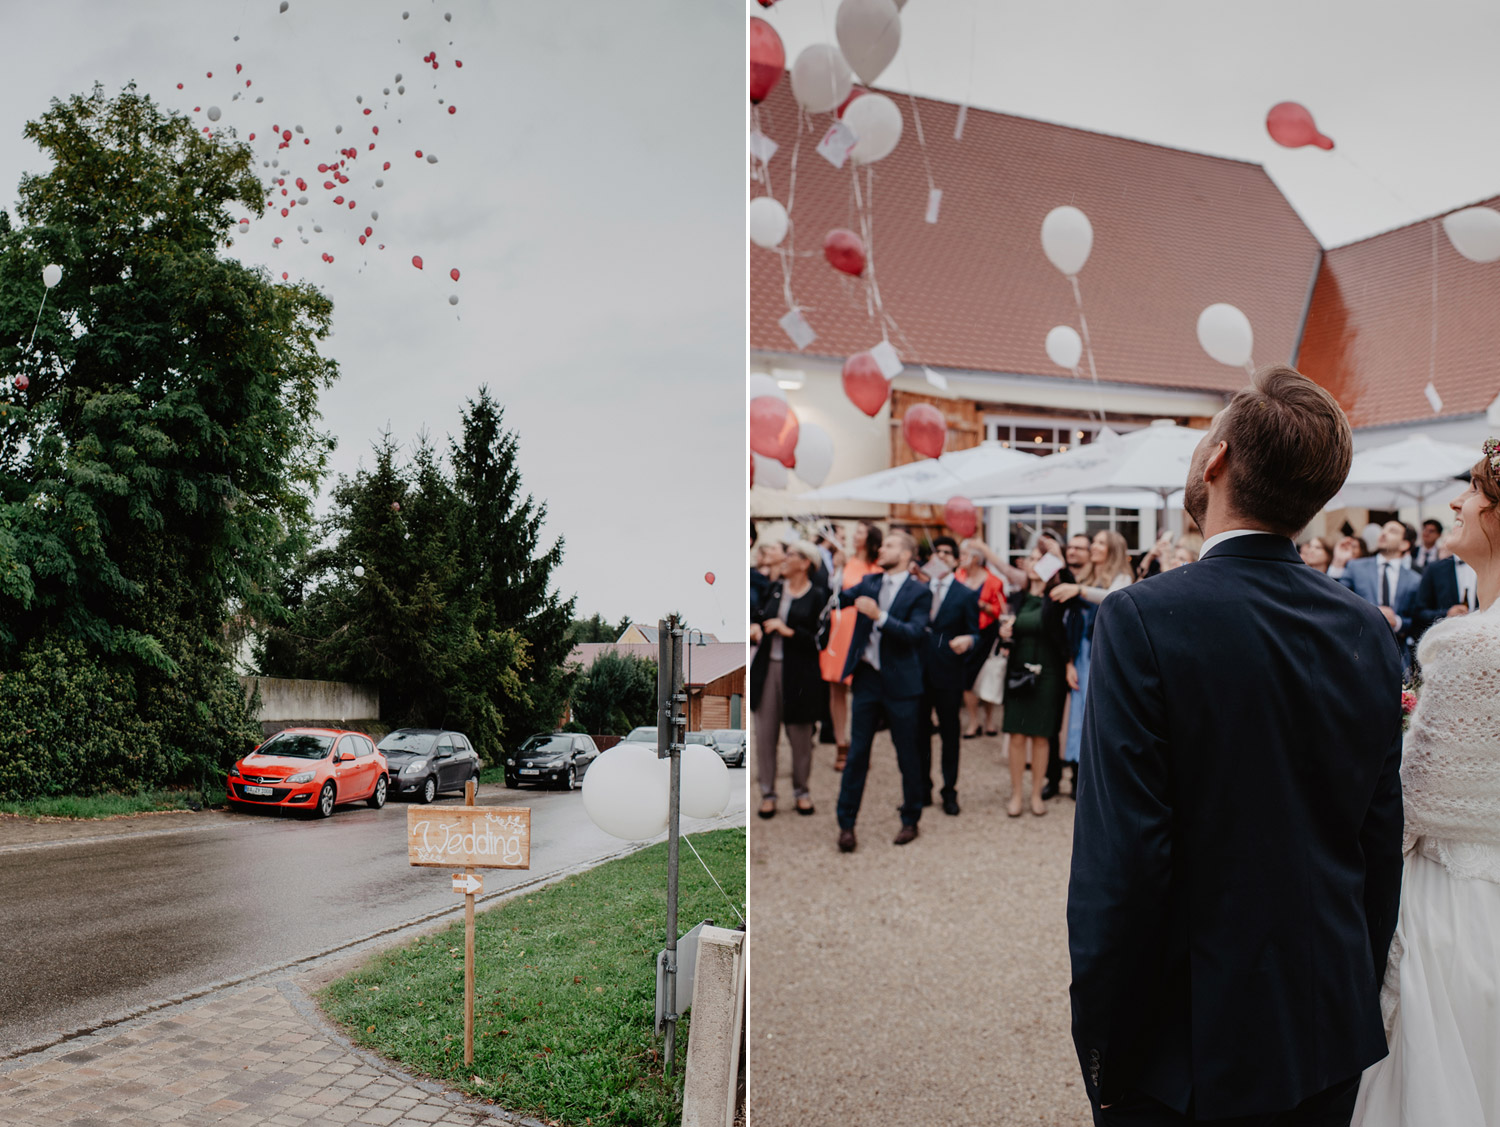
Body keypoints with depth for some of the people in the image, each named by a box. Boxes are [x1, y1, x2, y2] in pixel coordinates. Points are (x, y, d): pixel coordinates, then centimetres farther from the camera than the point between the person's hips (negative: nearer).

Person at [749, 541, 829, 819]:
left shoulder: (817, 596, -4)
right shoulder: (774, 588, 10)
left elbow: (820, 639, -10)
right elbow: (761, 619, 18)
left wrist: (788, 630, -16)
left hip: (799, 673, -4)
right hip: (767, 668, 4)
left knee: (800, 735, 6)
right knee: (765, 733, 4)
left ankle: (801, 791, 22)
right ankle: (767, 793, 14)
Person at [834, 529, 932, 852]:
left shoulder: (918, 592, -5)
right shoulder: (869, 583, 10)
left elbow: (916, 632, -17)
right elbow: (838, 598, 1)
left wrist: (879, 615, -27)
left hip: (900, 683, -3)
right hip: (867, 679, 3)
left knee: (908, 756, 7)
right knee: (856, 754, 5)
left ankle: (910, 821, 22)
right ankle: (846, 823, 11)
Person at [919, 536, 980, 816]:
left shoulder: (966, 596, 1)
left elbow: (974, 633, -3)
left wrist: (967, 641, -24)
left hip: (949, 674, -2)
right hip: (919, 671, 2)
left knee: (950, 733, 7)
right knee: (919, 732, 9)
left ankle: (950, 791, 17)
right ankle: (922, 789, 21)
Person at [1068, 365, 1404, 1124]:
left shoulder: (1143, 621, -19)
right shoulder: (1368, 633, -2)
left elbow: (1119, 863, -21)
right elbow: (1381, 843, 5)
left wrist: (1105, 1056, -10)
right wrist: (1356, 997, 17)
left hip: (1187, 1055, -5)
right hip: (1332, 1039, 5)